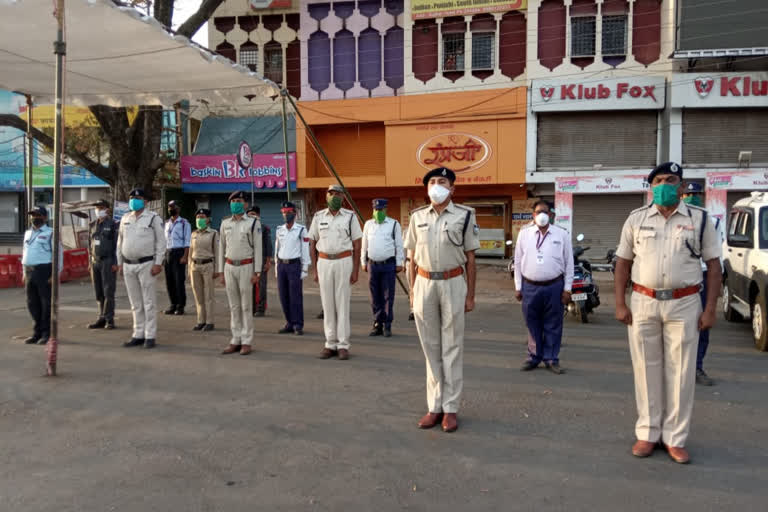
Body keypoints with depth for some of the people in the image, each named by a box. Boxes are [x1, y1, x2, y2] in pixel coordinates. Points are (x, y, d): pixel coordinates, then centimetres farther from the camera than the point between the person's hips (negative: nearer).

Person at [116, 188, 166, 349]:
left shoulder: (153, 218, -3)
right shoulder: (125, 219, 14)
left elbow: (161, 241, -6)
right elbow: (120, 242, 18)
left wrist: (158, 263, -12)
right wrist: (120, 262, 13)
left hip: (146, 264, -5)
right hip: (128, 265, 6)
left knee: (149, 303, -2)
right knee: (135, 304, 11)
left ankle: (150, 336, 3)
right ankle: (138, 335, 18)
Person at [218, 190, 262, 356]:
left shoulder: (253, 223, -3)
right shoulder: (225, 223, 10)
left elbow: (258, 248, -5)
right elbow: (222, 248, 13)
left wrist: (257, 272, -10)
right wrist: (221, 271, 9)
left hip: (246, 267, -4)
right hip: (229, 267, 4)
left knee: (246, 306, 0)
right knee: (234, 306, 8)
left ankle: (246, 342, 6)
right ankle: (236, 340, 15)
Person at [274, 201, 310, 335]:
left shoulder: (301, 230, -5)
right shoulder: (279, 230, 9)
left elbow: (305, 251, -6)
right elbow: (277, 250, 14)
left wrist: (305, 270, -10)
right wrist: (277, 268, 11)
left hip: (295, 265, -5)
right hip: (282, 265, 5)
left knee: (295, 297, -6)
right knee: (284, 297, 6)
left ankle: (298, 326, 0)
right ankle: (290, 324, 15)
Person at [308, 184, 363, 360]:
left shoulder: (350, 216, 1)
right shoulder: (318, 217, 7)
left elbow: (357, 245, 0)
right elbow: (312, 244, 9)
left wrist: (355, 270, -7)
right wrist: (315, 270, 3)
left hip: (344, 261, -2)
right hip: (324, 262, 2)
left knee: (342, 303, -1)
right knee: (327, 304, 4)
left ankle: (343, 345, 5)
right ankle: (330, 344, 12)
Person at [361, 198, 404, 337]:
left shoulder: (394, 224, 1)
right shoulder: (368, 224, 11)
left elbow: (399, 245, 2)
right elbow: (364, 245, 16)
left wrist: (399, 263, -1)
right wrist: (363, 262, 14)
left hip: (389, 264, -3)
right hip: (373, 264, 3)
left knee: (388, 296, 0)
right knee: (375, 297, 7)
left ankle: (387, 326, 6)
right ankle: (377, 325, 14)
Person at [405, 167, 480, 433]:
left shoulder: (464, 216, -1)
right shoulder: (417, 217, 7)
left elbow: (470, 259, 0)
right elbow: (412, 257, 11)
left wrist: (470, 295, -2)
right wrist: (412, 290, 7)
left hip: (453, 284, -3)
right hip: (424, 284, 3)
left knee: (452, 349, 4)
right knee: (430, 348, 9)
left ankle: (450, 408, 13)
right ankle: (434, 406, 19)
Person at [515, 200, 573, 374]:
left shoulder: (562, 235, 3)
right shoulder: (524, 233, 5)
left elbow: (569, 263, 4)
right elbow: (518, 261, 7)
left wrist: (567, 289, -1)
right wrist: (518, 287, 4)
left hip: (554, 287, -1)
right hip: (530, 287, 1)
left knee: (553, 325, 6)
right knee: (533, 325, 9)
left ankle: (551, 359, 18)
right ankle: (534, 357, 22)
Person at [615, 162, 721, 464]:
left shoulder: (699, 219, 2)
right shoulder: (636, 219, 5)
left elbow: (713, 265, 3)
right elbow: (623, 262, 7)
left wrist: (710, 309, -4)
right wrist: (620, 304, 1)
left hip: (684, 305, -1)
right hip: (643, 303, 1)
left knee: (680, 373, 5)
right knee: (647, 370, 8)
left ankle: (675, 438, 17)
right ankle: (647, 434, 20)